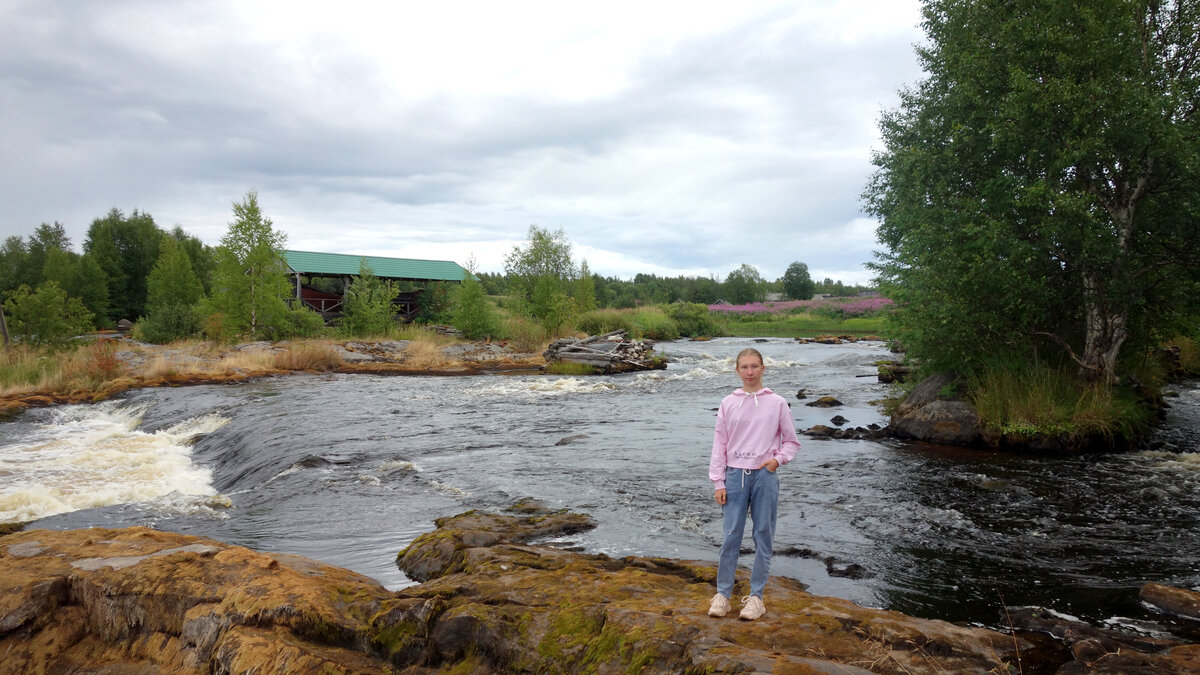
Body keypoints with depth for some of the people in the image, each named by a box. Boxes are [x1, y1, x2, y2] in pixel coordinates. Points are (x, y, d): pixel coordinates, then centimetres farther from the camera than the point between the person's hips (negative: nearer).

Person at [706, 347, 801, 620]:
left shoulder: (777, 403, 2)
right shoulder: (728, 404, 5)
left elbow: (791, 441, 10)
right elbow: (719, 444, 6)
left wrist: (778, 459, -10)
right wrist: (718, 482, 2)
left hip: (765, 476, 0)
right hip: (735, 475, 1)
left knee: (763, 537, 5)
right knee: (731, 536, 1)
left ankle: (756, 596, 16)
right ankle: (723, 593, 12)